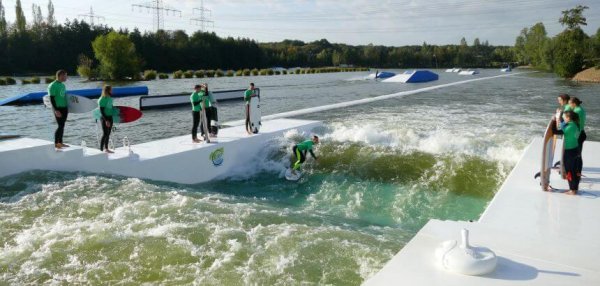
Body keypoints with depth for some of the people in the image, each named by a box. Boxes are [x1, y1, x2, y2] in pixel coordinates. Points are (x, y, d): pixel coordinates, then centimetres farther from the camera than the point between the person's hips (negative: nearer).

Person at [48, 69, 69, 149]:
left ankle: (60, 142, 18)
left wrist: (67, 108, 17)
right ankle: (55, 143, -2)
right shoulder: (53, 86, -12)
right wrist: (56, 110, -20)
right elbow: (52, 99, -15)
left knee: (62, 125, 11)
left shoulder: (62, 85, 13)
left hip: (64, 107, 8)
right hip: (58, 108, -8)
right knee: (60, 126, -9)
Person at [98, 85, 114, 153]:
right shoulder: (102, 99, -14)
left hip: (110, 117, 8)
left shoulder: (110, 98, 9)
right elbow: (101, 111, -17)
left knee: (108, 134, 11)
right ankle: (101, 149, -3)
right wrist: (106, 120, -22)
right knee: (105, 134, -8)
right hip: (104, 118, -8)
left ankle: (106, 148, 20)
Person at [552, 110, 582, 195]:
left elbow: (556, 131, -24)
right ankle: (575, 187, 27)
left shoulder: (570, 127, -22)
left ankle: (573, 190, 9)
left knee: (570, 171, 2)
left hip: (569, 151, -8)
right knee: (575, 170, 16)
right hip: (576, 149, 8)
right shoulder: (575, 124, 3)